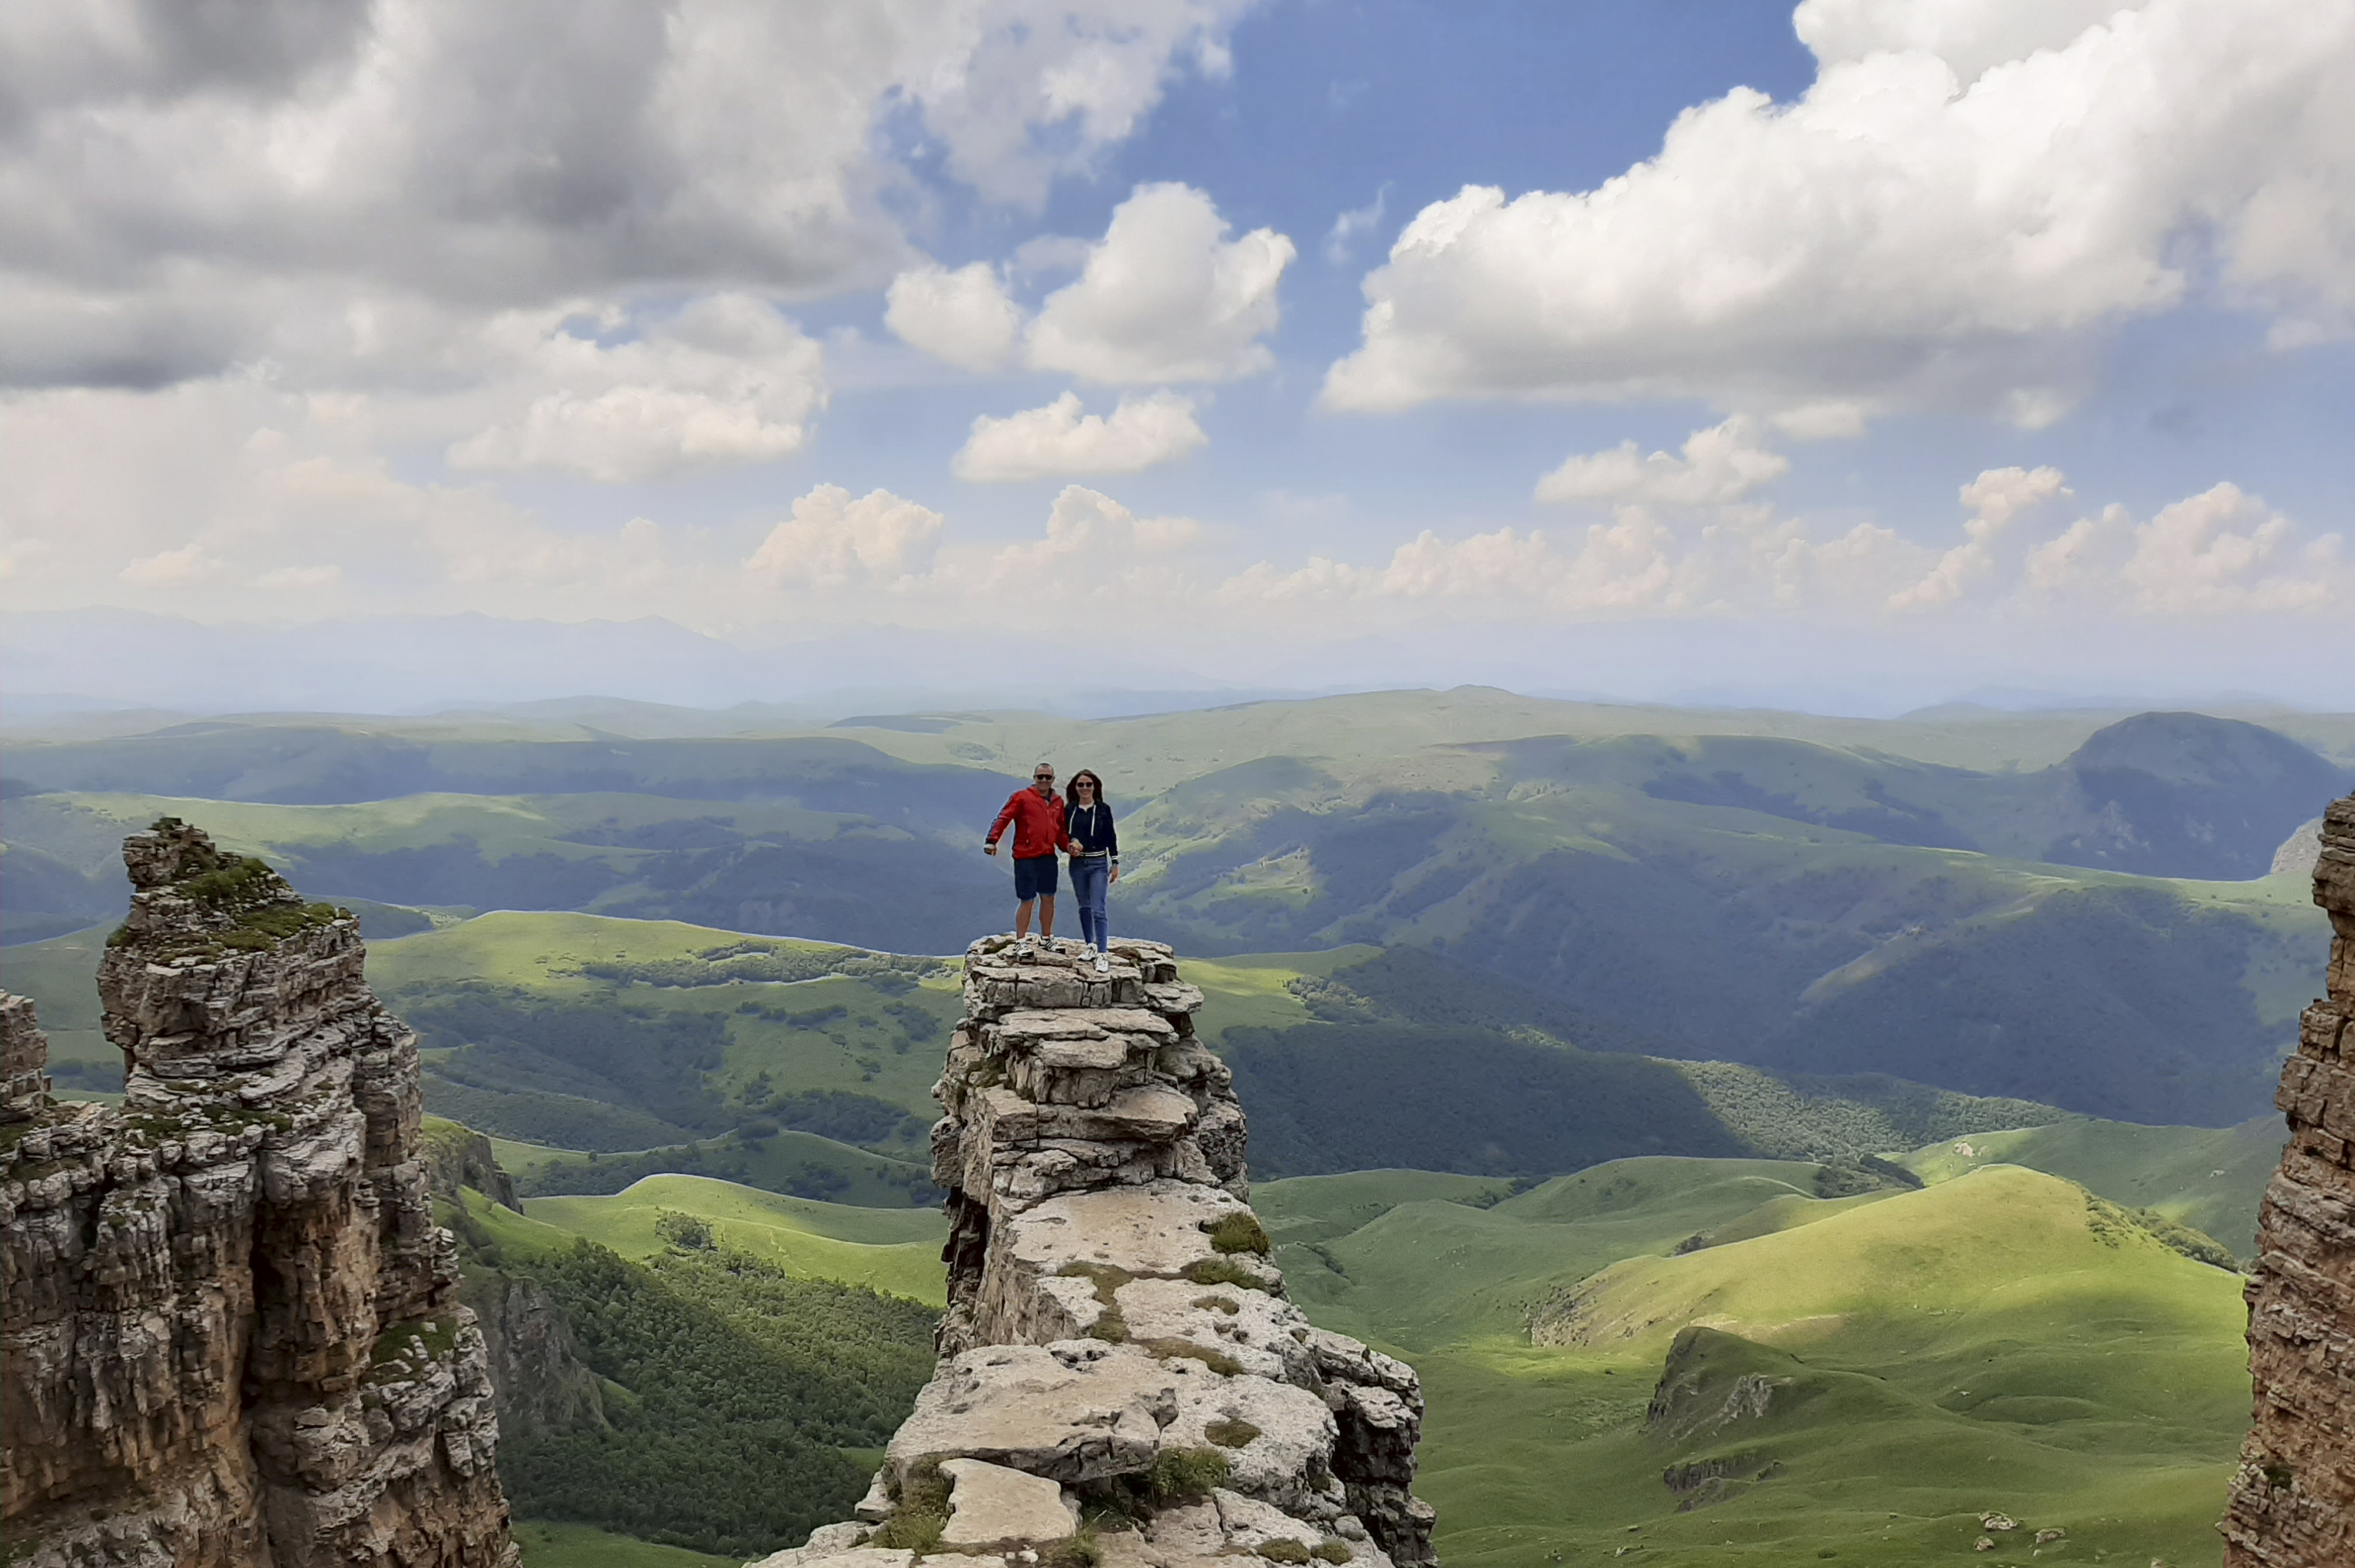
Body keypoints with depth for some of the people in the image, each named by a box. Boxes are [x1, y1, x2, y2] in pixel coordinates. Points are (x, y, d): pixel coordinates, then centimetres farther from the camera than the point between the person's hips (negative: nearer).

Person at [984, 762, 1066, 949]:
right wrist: (992, 840, -22)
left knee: (1048, 898, 12)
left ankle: (1046, 938, 26)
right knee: (1026, 900, -1)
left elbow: (1061, 830, 20)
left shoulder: (1058, 802, 13)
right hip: (1026, 858, -5)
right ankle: (1020, 941, 8)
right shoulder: (1021, 797, -3)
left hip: (1048, 857, 5)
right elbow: (1003, 818, -10)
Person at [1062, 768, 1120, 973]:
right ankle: (1090, 946, 28)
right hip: (1077, 864, 3)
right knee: (1084, 908, 14)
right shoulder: (1069, 810, 4)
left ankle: (1103, 955, -14)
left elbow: (1111, 838, 2)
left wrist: (1115, 864, 2)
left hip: (1099, 864, -3)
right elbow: (1063, 835, 11)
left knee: (1098, 910, -11)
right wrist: (1069, 845, -11)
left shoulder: (1103, 809, -2)